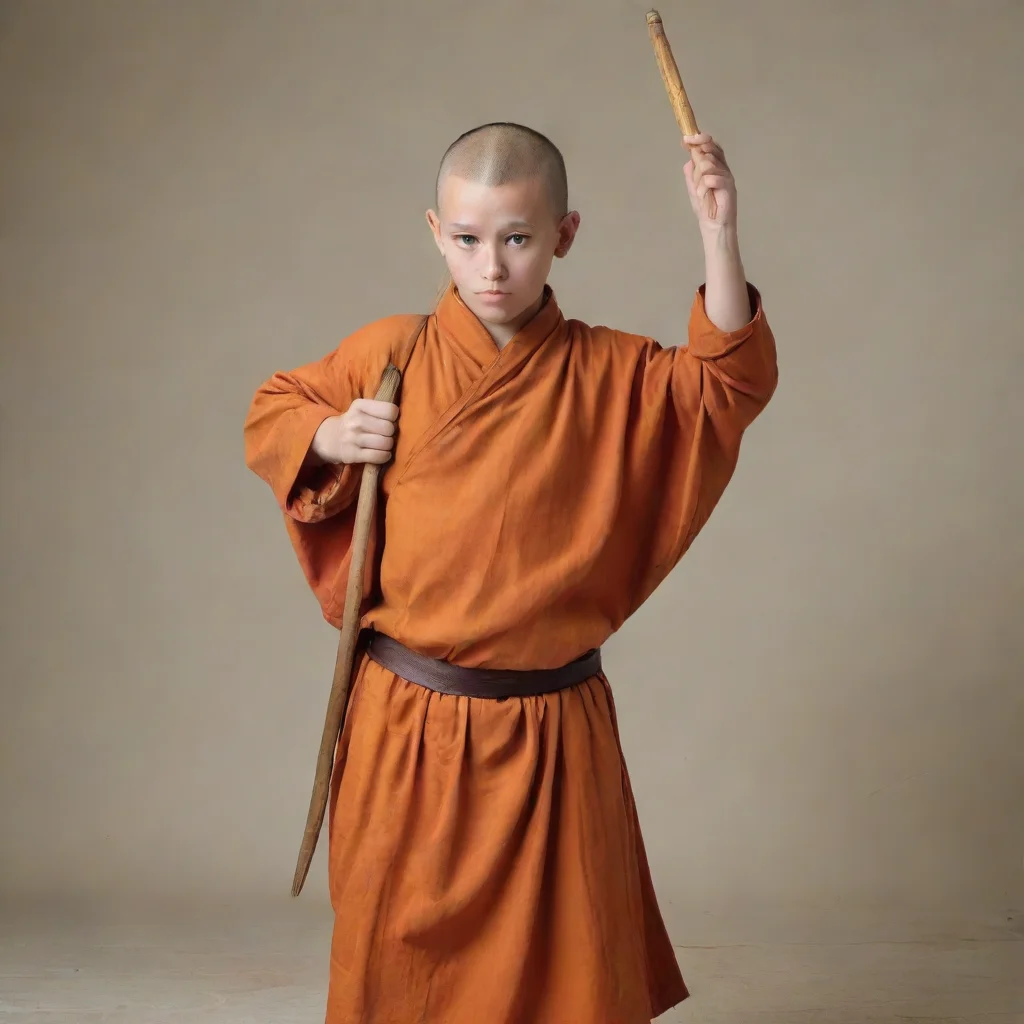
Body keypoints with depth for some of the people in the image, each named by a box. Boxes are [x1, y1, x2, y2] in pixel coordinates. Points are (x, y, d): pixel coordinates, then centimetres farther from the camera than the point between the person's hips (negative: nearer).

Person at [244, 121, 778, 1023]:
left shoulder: (609, 375, -2)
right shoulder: (389, 356, -1)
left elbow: (729, 382, -11)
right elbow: (272, 413, 12)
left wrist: (718, 234, -19)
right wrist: (327, 438, -10)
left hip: (553, 732, 0)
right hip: (406, 721, 1)